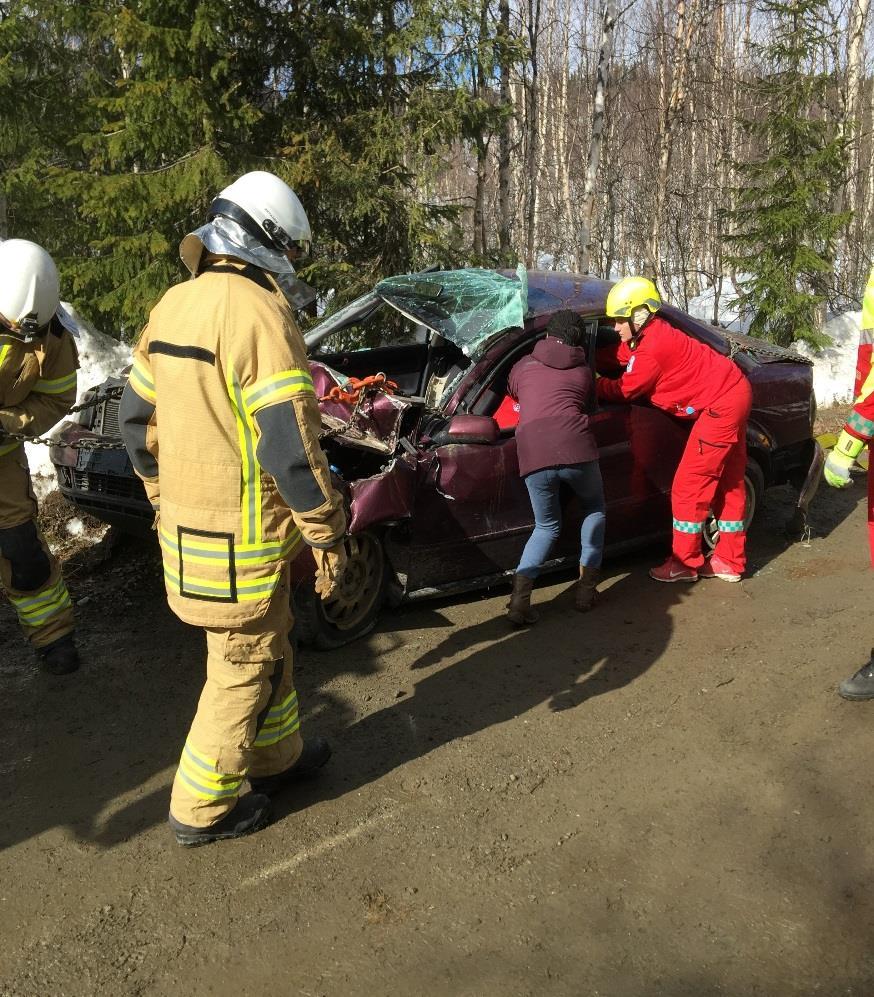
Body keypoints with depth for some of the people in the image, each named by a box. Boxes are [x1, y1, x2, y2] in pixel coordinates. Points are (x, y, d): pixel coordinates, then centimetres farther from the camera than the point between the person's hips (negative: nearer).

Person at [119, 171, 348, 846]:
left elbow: (137, 417, 15)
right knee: (245, 665, 9)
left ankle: (279, 753, 42)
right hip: (239, 535, -8)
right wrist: (328, 534, -13)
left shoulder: (173, 305, 9)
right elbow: (289, 444, -23)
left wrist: (163, 497, 25)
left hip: (185, 515, 9)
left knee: (269, 642, 24)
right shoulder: (258, 313, -19)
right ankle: (204, 808, 24)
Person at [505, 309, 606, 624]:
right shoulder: (583, 371, 21)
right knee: (594, 508, 28)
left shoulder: (523, 365, 22)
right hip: (577, 450, -1)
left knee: (546, 526, 20)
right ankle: (586, 585, 19)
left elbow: (512, 392, 41)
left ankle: (520, 595, -1)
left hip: (533, 456, 1)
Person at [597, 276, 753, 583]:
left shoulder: (652, 347, -20)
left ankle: (684, 563, 5)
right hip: (733, 393, 11)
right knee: (728, 483, 14)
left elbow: (624, 390, -13)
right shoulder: (655, 334, 10)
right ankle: (729, 562, 22)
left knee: (689, 487, -4)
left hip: (719, 404, -11)